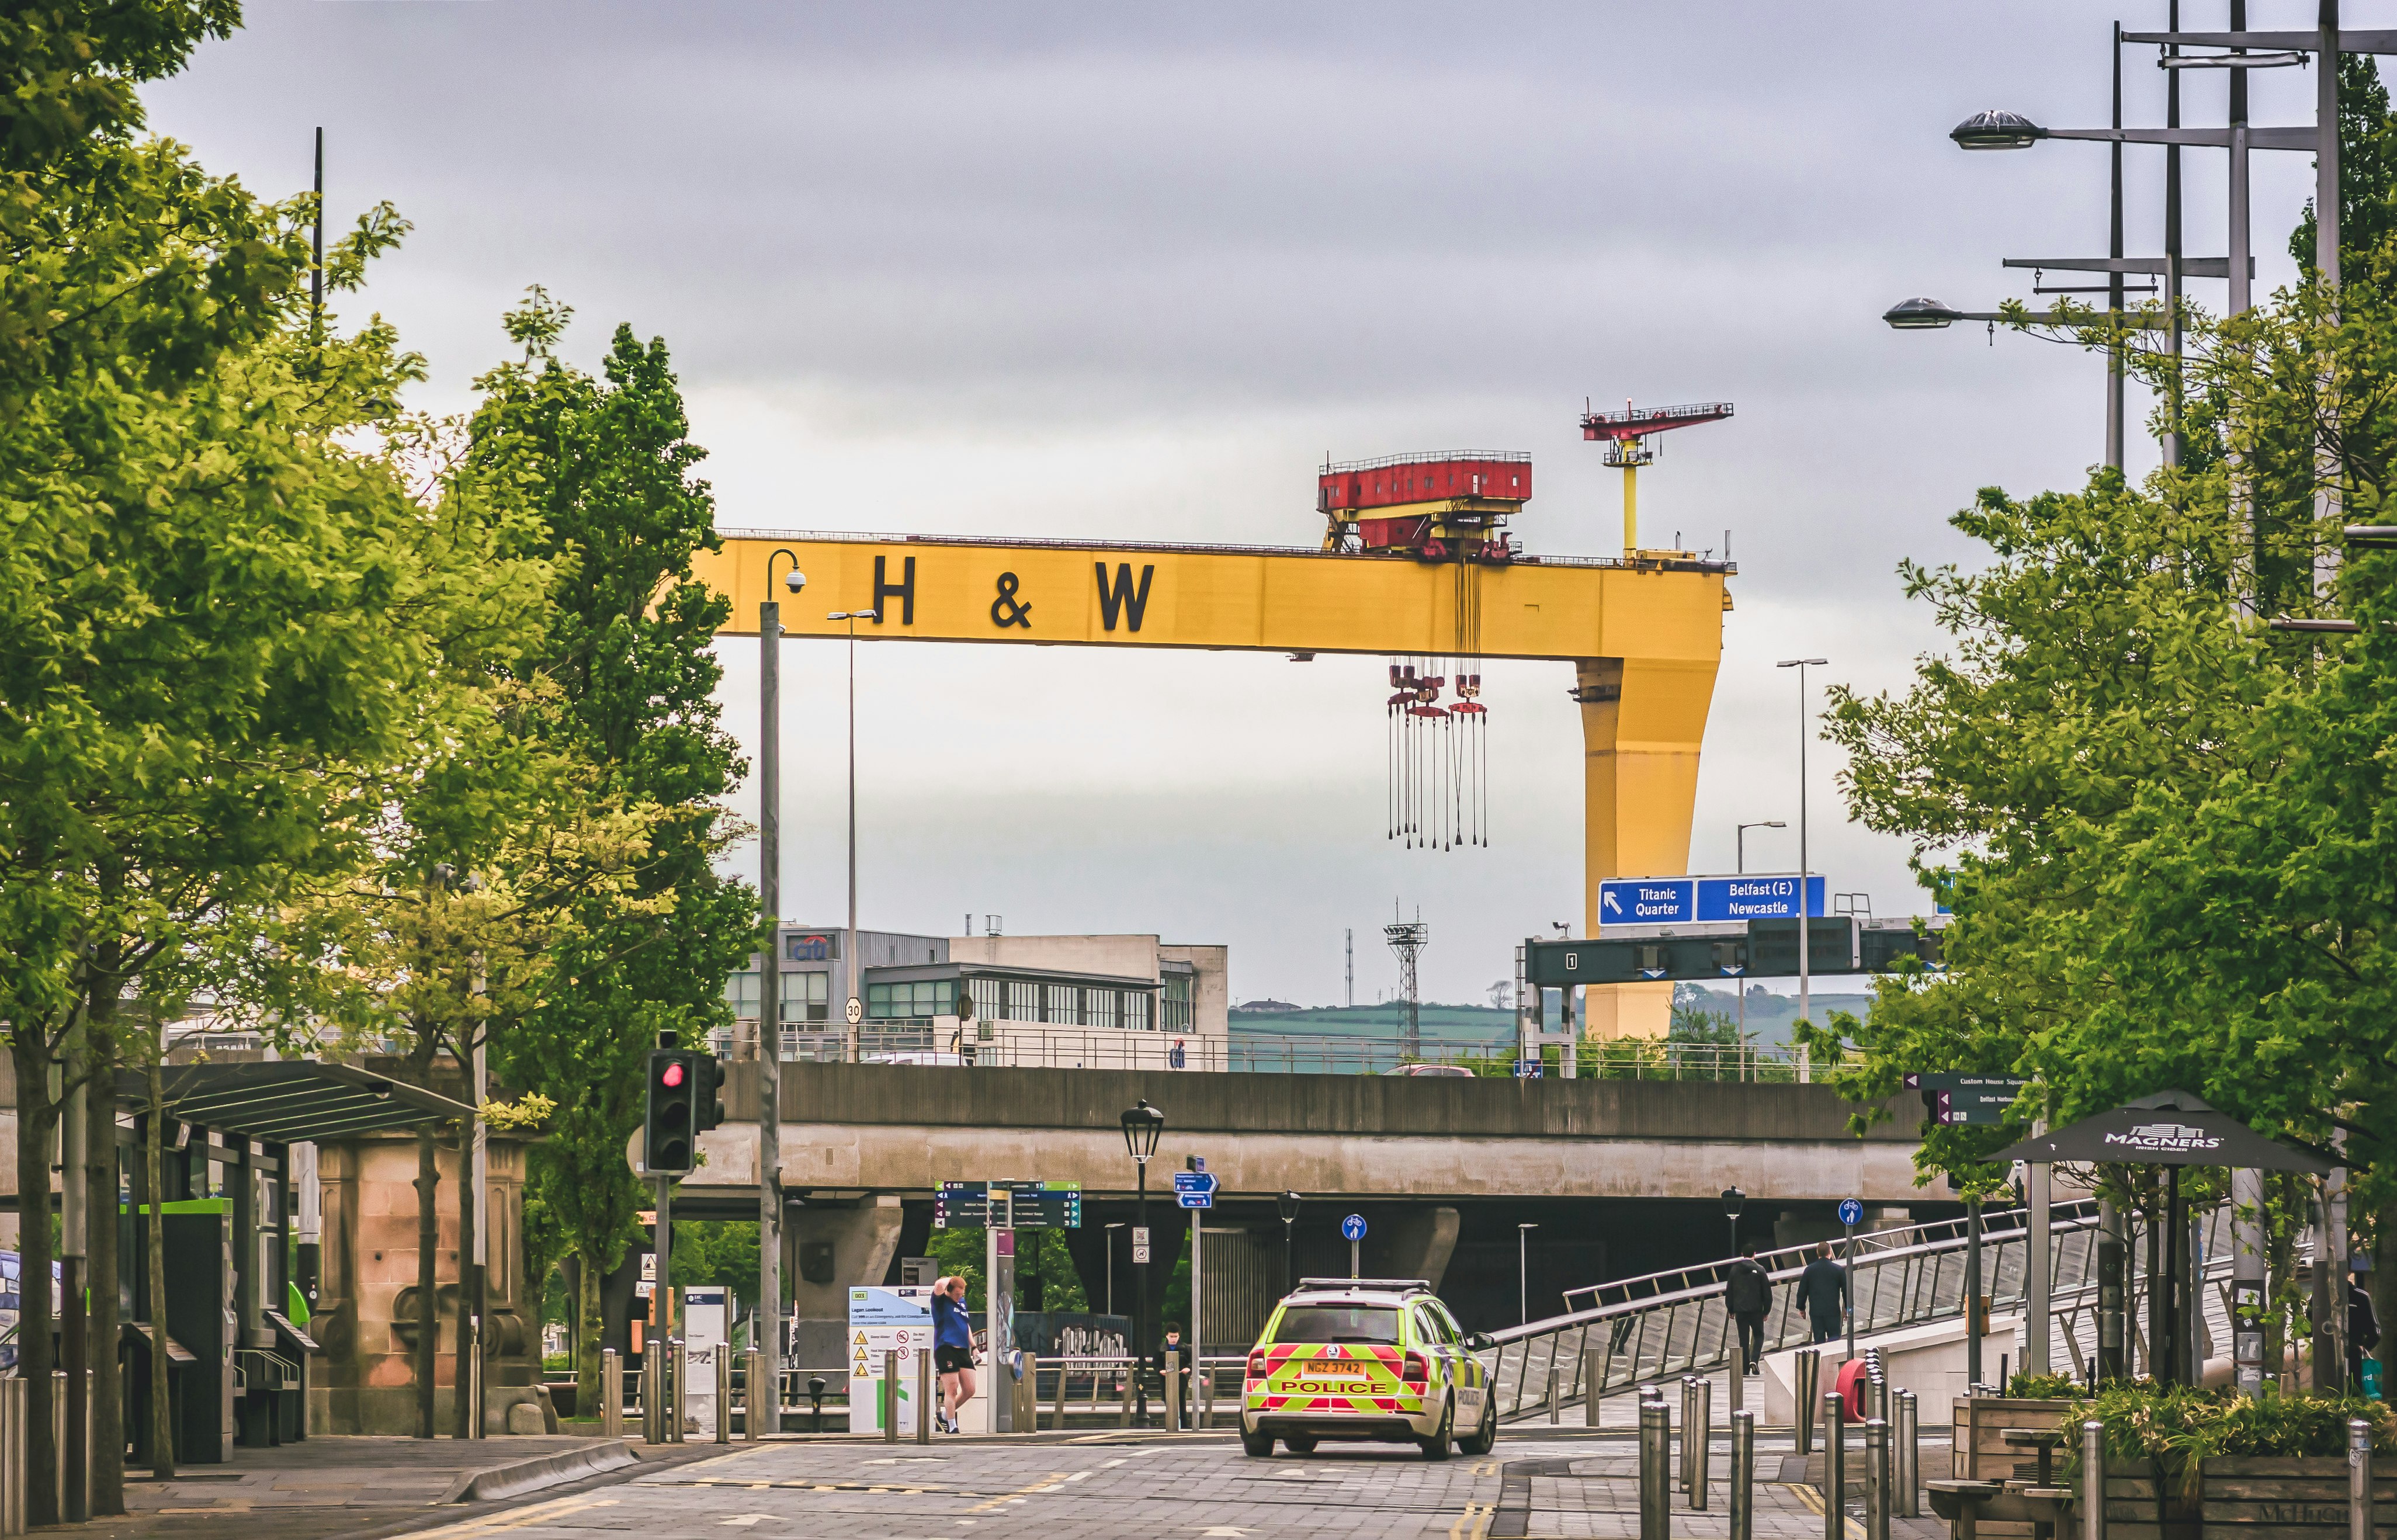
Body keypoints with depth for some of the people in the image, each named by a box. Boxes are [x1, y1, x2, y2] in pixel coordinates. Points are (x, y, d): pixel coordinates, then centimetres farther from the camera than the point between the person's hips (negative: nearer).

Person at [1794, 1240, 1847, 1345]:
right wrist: (1848, 1309, 14)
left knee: (1819, 1340, 6)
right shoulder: (1839, 1270, -3)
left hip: (1815, 1310, 1)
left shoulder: (1809, 1270, 0)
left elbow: (1802, 1291, 4)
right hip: (1833, 1311, -1)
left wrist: (1801, 1308, 16)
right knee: (1834, 1336, 3)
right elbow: (1846, 1290, 2)